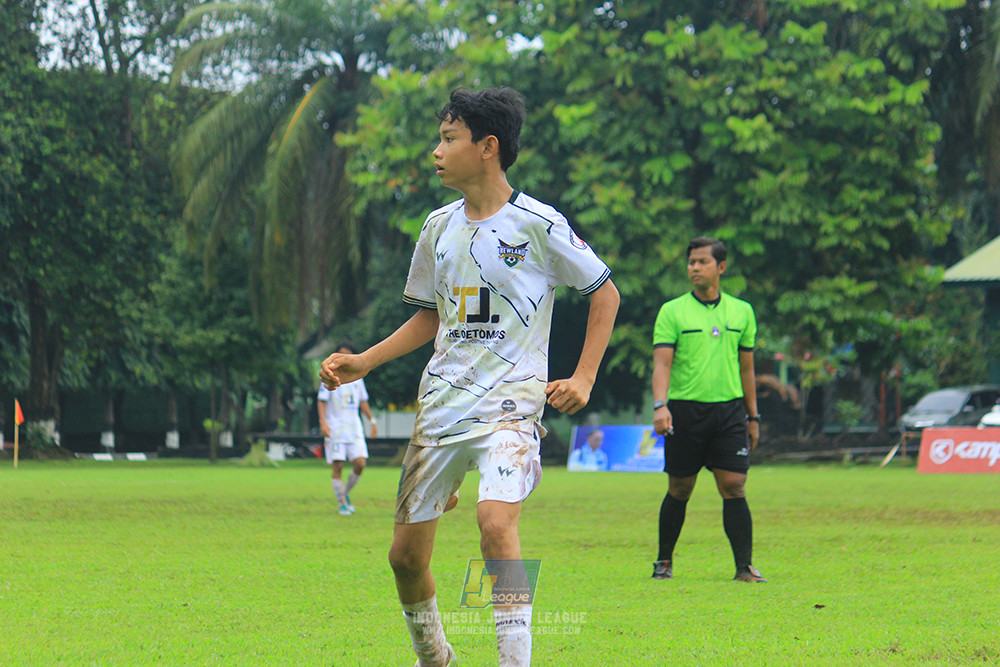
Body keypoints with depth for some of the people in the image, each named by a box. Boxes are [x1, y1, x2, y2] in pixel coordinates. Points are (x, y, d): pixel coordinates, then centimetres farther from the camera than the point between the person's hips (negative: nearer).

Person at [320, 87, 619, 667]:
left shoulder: (538, 224, -6)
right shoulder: (439, 229, 10)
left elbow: (605, 292, 4)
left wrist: (583, 379, -3)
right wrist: (364, 362, 12)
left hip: (511, 401, -6)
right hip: (442, 401, 6)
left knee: (496, 522, -30)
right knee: (406, 554, 4)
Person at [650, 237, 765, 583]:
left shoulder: (742, 312, 11)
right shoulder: (672, 312, 2)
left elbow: (746, 367, 17)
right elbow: (662, 362, -6)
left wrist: (753, 417, 15)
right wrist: (660, 405, -20)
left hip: (729, 410, 2)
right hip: (684, 410, -2)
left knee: (734, 488, -6)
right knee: (679, 491, 5)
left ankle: (744, 566, -5)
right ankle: (664, 561, 20)